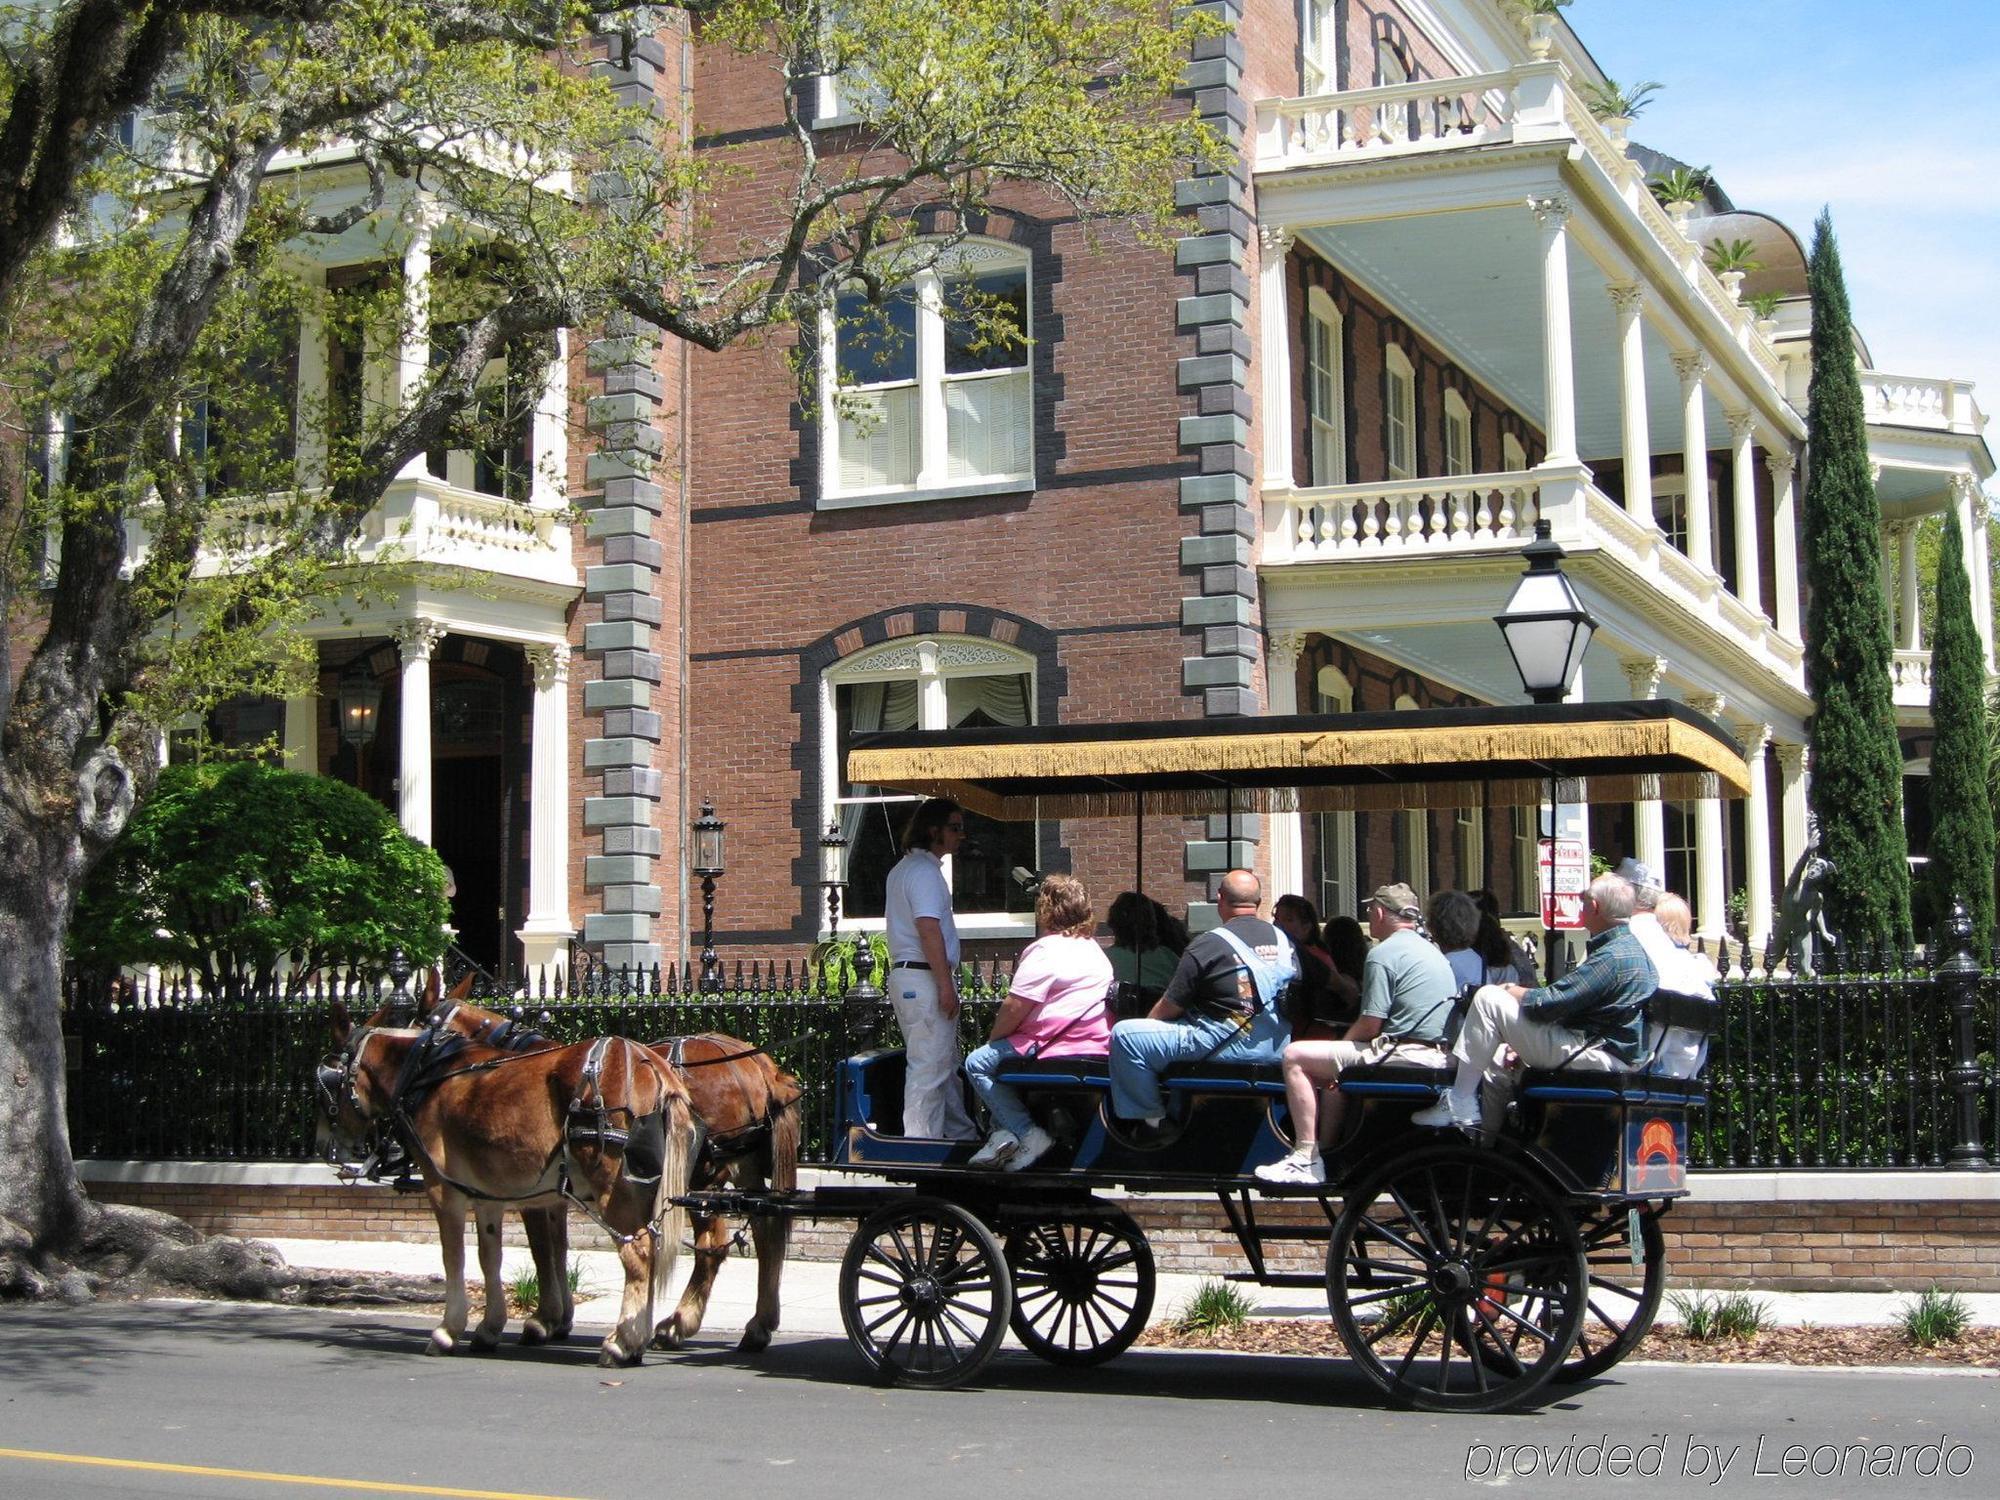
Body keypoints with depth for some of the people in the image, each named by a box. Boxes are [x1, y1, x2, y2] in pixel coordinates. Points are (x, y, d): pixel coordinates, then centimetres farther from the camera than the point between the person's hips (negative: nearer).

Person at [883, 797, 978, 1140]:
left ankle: (963, 1136, 25)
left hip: (904, 972, 11)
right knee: (929, 1068, -8)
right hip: (925, 979, -11)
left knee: (946, 1065, 17)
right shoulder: (924, 870, -14)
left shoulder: (903, 869, 19)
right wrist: (946, 986, -21)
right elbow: (929, 929, -22)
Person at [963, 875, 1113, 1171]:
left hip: (1061, 1050, -10)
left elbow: (1015, 1007, -17)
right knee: (1000, 1057, 24)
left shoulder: (1045, 951, -13)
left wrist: (993, 1040, 2)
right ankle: (1004, 1133, 10)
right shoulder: (1093, 949, 18)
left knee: (978, 1063, -3)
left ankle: (1028, 1133, -9)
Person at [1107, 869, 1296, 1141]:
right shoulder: (1284, 941, 7)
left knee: (1124, 1035, -5)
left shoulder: (1208, 944, -12)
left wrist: (1149, 1023, 17)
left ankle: (1152, 1117, 1)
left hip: (1232, 1046, -8)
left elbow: (1171, 1006, -6)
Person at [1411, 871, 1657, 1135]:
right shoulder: (1632, 947, 15)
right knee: (1496, 1063, 26)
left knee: (1488, 999, -12)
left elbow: (1545, 1005, -21)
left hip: (1595, 1058, -11)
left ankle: (1459, 1105, -10)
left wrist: (1511, 992, 0)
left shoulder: (1612, 957, -20)